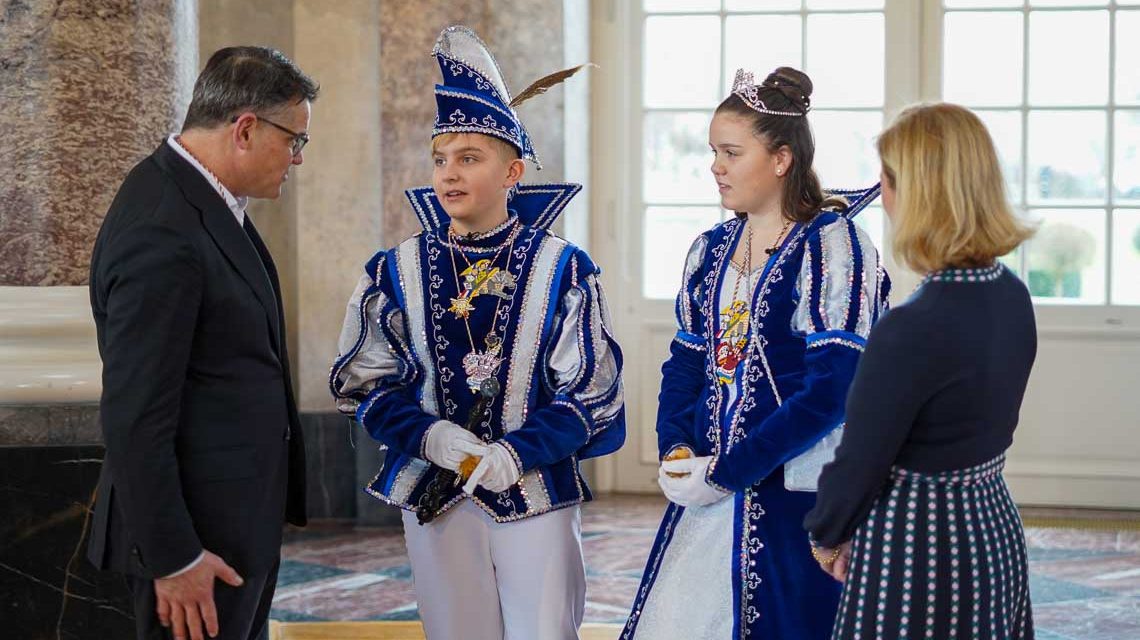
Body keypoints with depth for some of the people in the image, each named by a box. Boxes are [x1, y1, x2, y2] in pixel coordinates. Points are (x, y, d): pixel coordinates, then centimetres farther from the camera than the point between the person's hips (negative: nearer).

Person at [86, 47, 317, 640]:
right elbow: (133, 418, -23)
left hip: (240, 520, 10)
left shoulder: (194, 191, 7)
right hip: (201, 532, -10)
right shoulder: (163, 236, -24)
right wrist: (173, 558, -20)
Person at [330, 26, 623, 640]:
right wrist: (428, 435, -14)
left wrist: (518, 452, -18)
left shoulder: (562, 269, -5)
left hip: (537, 490, -2)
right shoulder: (396, 272, 1)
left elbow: (590, 393, -5)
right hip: (433, 494, 2)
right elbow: (364, 383, 4)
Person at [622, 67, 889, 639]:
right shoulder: (711, 250, 10)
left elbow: (830, 391, -17)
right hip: (709, 485, 6)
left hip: (792, 499, -6)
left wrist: (727, 473, -16)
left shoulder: (833, 247, -11)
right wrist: (675, 454, -5)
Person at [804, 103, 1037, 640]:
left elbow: (860, 462, -17)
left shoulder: (913, 329, -25)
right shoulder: (1012, 297, 1)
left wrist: (827, 535, 2)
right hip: (995, 531, 8)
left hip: (918, 554, -8)